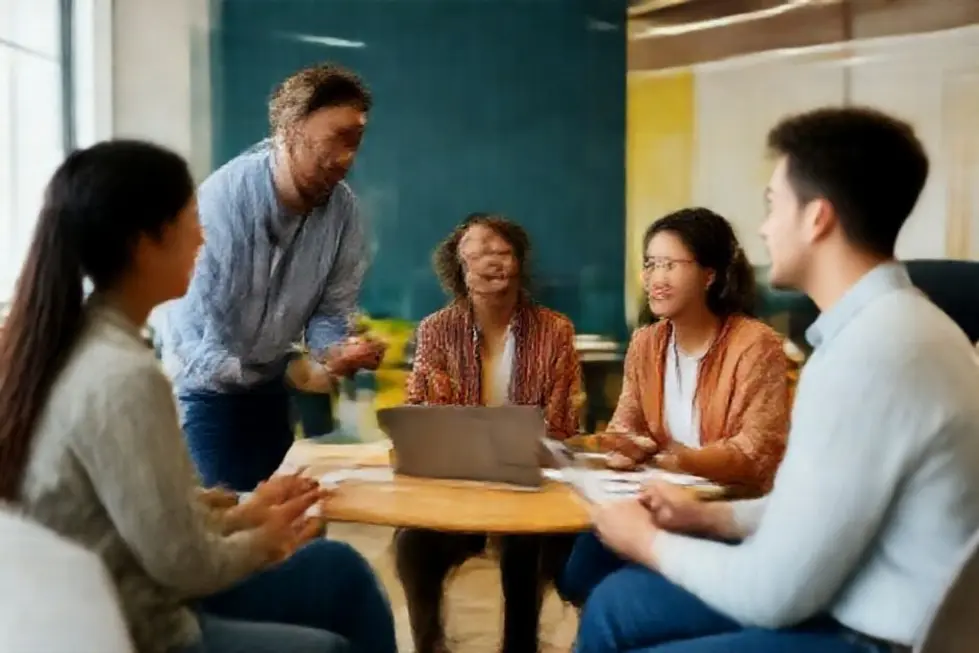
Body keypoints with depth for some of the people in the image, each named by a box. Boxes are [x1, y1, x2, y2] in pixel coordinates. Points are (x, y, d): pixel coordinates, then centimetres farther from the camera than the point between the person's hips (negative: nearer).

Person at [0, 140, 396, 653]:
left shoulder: (68, 343, 0)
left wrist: (237, 515, 6)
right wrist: (260, 541, -5)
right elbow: (182, 564, -23)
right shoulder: (124, 377, -29)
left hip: (107, 610, 8)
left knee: (340, 569, 16)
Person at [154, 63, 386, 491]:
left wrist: (337, 354, -27)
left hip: (272, 388, 5)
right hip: (204, 388, -4)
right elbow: (191, 342, -29)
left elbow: (329, 314, -4)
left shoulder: (345, 212, -14)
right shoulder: (222, 199, -28)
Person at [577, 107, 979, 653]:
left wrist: (649, 542, -6)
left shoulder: (871, 351, -27)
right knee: (615, 605, 12)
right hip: (856, 601, 9)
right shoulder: (885, 323, 5)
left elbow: (773, 595, -22)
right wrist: (710, 517, 7)